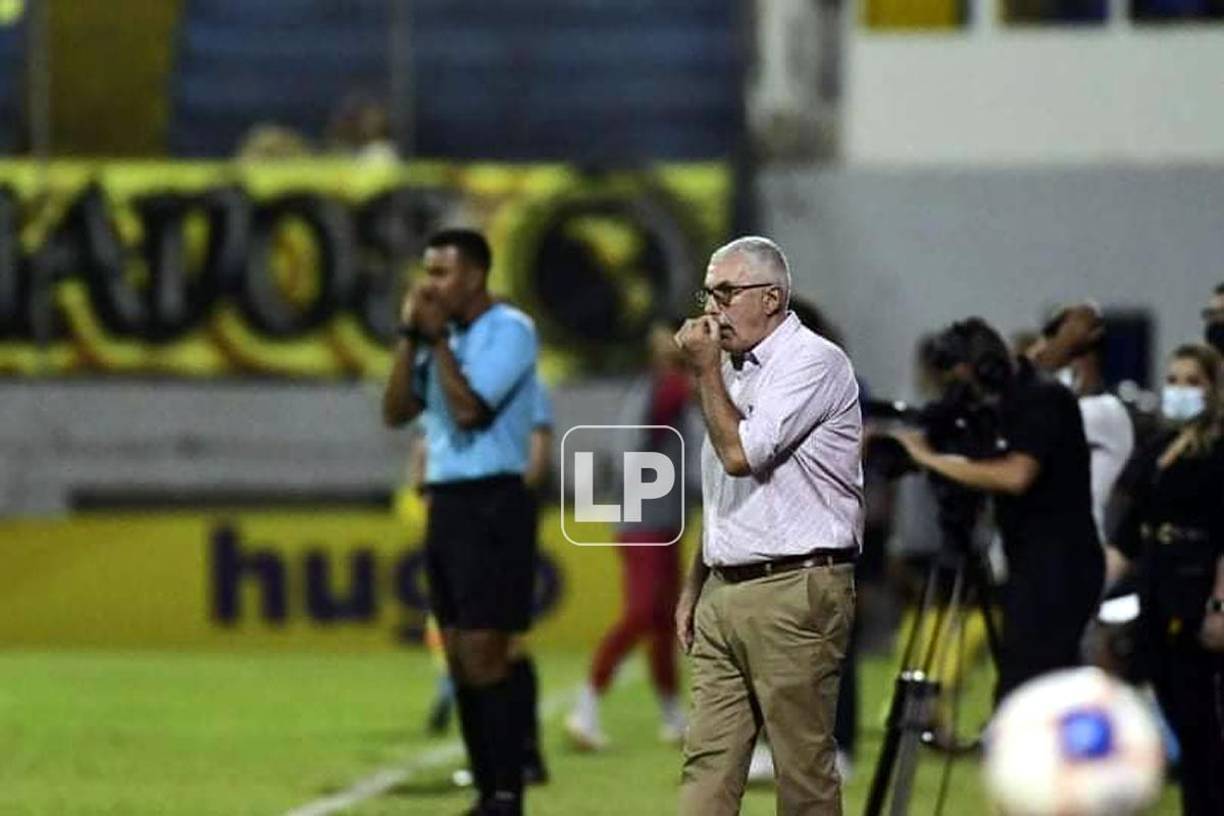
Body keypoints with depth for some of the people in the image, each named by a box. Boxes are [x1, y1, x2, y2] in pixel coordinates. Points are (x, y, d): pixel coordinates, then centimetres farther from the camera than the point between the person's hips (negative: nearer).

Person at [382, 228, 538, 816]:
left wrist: (438, 338, -11)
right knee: (461, 662, 7)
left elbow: (469, 410, -19)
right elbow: (396, 412, 9)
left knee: (483, 659, -11)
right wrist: (411, 336, 1)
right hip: (445, 504, 8)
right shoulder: (447, 337, 14)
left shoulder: (508, 330, -9)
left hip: (491, 505, -8)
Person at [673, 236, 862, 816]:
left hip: (793, 593, -9)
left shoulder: (812, 363, -8)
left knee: (804, 769, -4)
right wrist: (694, 586, 21)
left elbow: (740, 454, -18)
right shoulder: (737, 371, 20)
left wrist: (706, 370, -8)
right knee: (707, 762, 2)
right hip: (726, 593, 9)